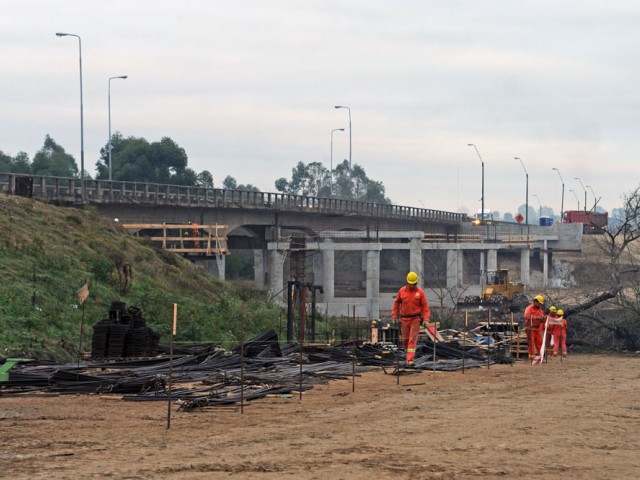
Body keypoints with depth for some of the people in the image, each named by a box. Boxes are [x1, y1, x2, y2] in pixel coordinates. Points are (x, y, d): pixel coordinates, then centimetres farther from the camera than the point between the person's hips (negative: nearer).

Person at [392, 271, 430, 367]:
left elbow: (425, 306, -4)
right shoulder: (402, 291, 3)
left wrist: (426, 319, -12)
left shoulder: (420, 292, -3)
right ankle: (409, 354, 32)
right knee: (405, 339, 9)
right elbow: (396, 303, 13)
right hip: (404, 319, 3)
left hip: (415, 319, -3)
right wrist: (395, 316, 8)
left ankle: (410, 359, -13)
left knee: (413, 339, -10)